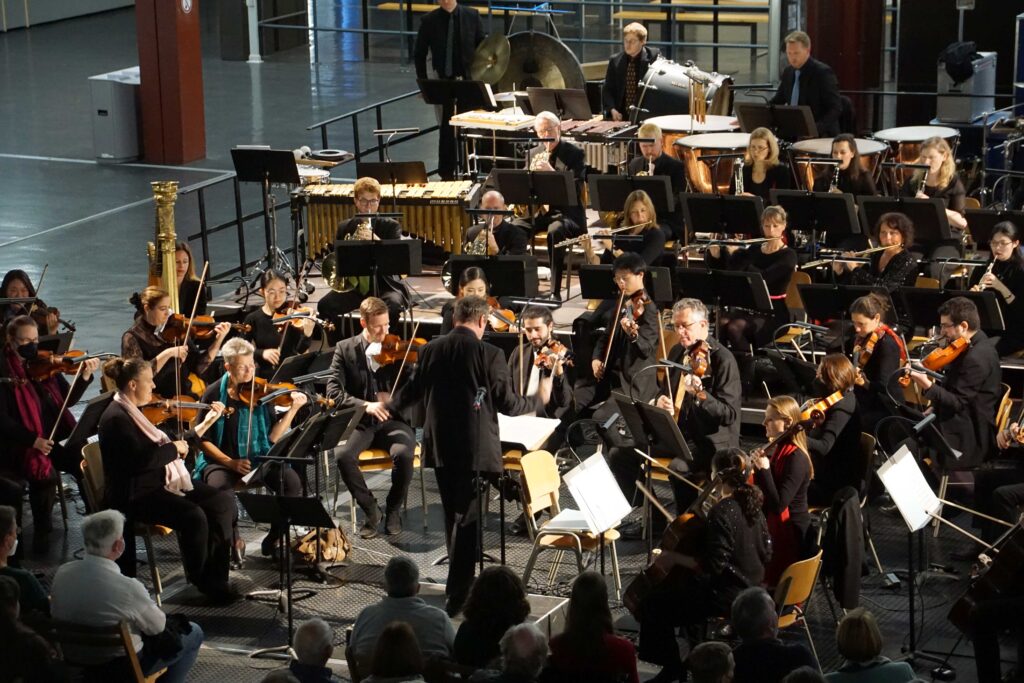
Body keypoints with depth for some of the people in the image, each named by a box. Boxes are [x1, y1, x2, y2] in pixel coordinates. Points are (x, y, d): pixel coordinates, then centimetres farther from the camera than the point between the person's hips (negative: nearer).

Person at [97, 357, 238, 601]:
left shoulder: (137, 412, 14)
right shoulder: (116, 419, -16)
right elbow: (141, 459, -27)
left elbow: (160, 449, 18)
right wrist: (174, 448, -13)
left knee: (224, 501, -6)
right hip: (135, 496, -10)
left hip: (163, 482, 10)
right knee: (193, 516, -30)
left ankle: (215, 578, -5)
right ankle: (199, 579, -4)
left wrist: (207, 423, 16)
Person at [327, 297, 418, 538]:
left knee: (403, 453, -32)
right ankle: (370, 510, -9)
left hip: (394, 420, 0)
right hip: (359, 422, 0)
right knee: (343, 455, -31)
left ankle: (393, 509, -6)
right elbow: (333, 392, -7)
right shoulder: (345, 349, 2)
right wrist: (365, 405, -22)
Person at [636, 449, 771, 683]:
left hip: (727, 594, -10)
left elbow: (713, 566, -26)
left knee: (653, 603, -2)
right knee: (671, 585, 29)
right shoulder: (752, 503, 1)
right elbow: (766, 552, 9)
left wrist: (676, 558, -15)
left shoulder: (721, 512, -25)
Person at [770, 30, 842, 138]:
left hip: (820, 137, -6)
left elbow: (835, 108, -14)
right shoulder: (788, 72, 11)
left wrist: (816, 128, -27)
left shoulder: (823, 72, -10)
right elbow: (776, 102, 23)